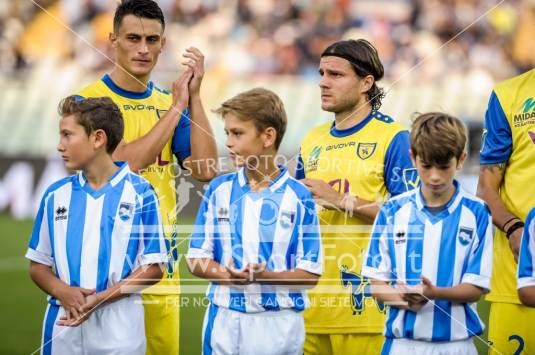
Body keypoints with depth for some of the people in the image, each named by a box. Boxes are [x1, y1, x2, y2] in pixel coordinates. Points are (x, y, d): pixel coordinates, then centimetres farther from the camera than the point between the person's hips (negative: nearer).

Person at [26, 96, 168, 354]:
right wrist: (62, 291, -11)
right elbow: (38, 265, 10)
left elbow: (154, 267, -5)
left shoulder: (139, 192, -4)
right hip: (62, 325, 3)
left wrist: (99, 299, -15)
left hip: (118, 326, -3)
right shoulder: (56, 194, 7)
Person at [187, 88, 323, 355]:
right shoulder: (219, 190, 5)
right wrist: (227, 275, -14)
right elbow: (197, 258, 6)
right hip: (224, 319, 2)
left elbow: (310, 274, -4)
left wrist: (265, 276, -20)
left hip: (278, 322, -2)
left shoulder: (298, 197, -3)